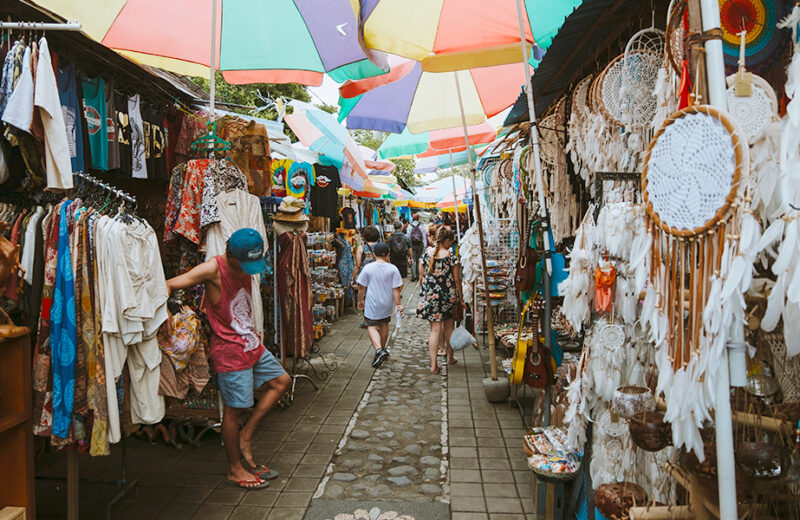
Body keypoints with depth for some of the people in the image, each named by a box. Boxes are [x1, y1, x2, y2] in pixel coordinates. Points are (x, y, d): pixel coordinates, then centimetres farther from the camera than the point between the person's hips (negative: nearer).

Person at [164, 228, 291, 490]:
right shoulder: (213, 268, -19)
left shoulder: (245, 268, 4)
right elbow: (167, 285, -23)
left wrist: (253, 334, 12)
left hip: (251, 343, 8)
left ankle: (246, 435, 20)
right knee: (234, 409, 1)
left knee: (281, 381, 14)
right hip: (229, 350, -8)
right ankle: (235, 468, 19)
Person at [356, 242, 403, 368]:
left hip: (372, 304, -2)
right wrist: (397, 304, -1)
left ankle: (378, 350, -18)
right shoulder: (393, 269, -9)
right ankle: (383, 349, 35)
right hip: (387, 305, 2)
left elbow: (361, 287, -3)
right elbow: (396, 289, -9)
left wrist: (360, 300, 11)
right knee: (384, 324, 22)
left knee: (372, 327, 4)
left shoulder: (367, 268, -10)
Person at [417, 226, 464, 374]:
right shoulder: (451, 256, -10)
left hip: (429, 295, 2)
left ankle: (434, 364, -1)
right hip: (448, 295, -2)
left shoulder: (426, 254, -1)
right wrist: (460, 299, 4)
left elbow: (421, 274, 6)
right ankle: (450, 357, 35)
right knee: (448, 325, 18)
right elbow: (457, 280, -6)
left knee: (435, 329, 4)